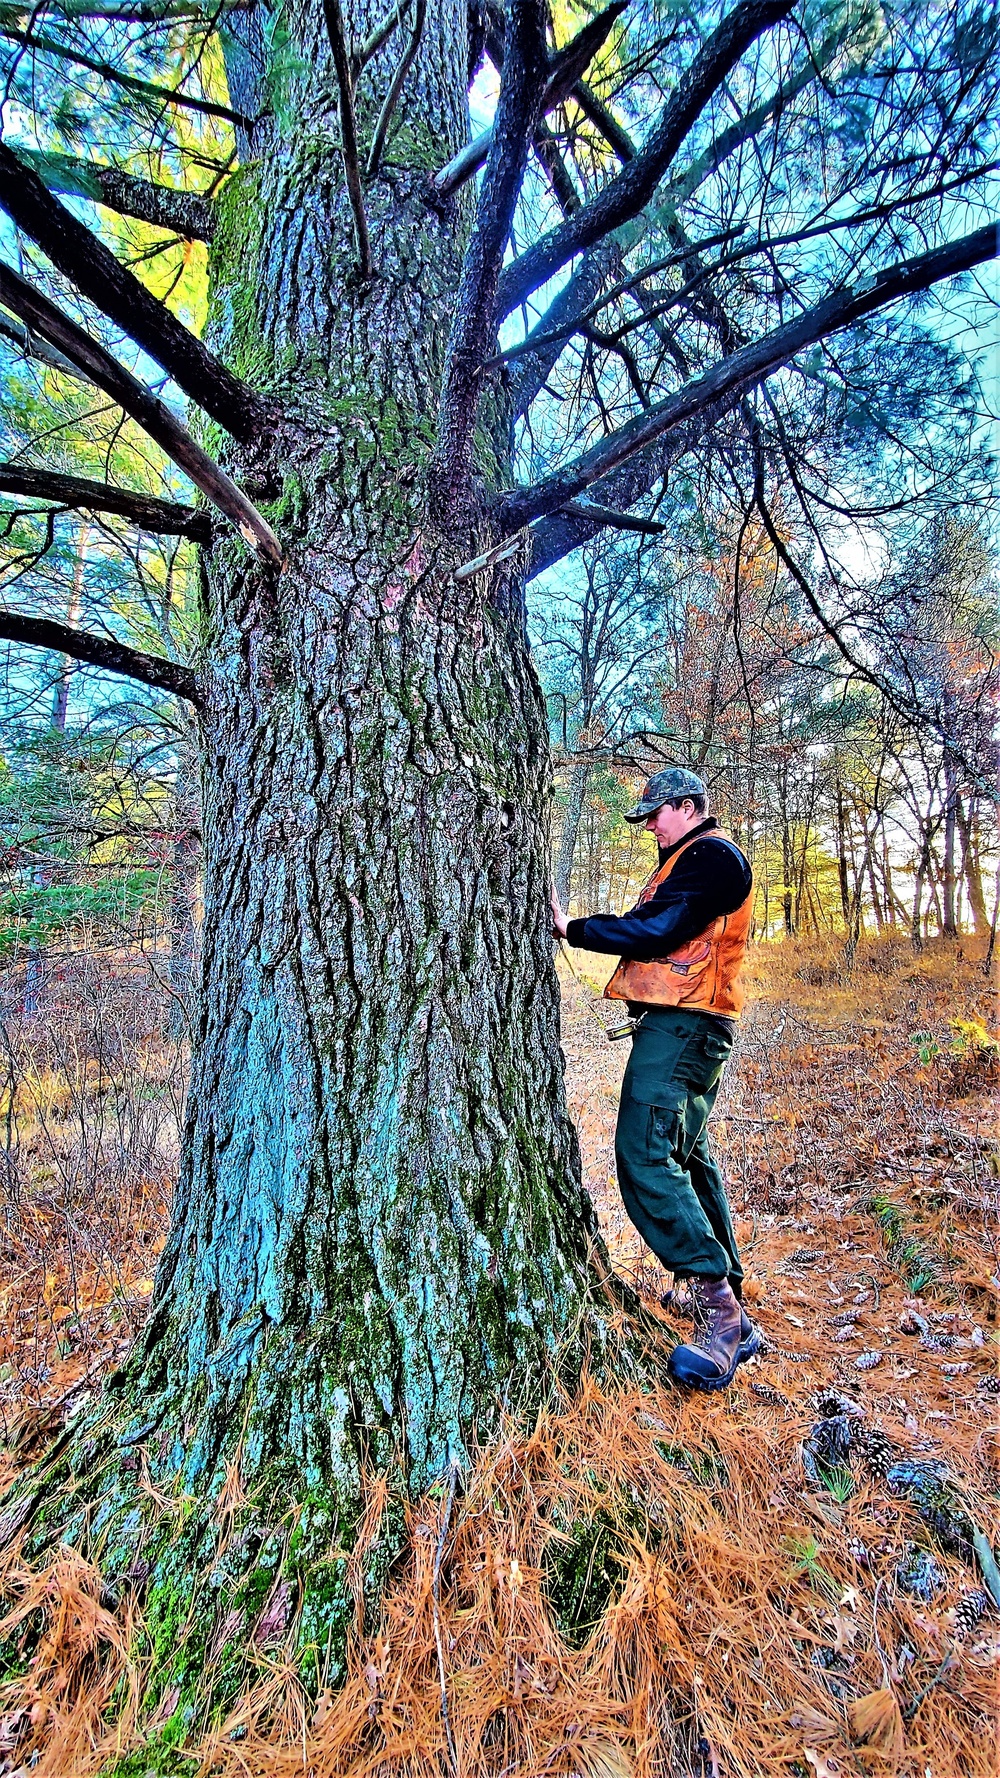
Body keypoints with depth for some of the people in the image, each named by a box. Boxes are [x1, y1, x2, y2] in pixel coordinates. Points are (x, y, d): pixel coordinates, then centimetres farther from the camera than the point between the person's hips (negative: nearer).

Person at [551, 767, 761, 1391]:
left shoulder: (713, 854, -7)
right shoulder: (690, 859, 26)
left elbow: (656, 930, -18)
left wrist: (572, 929, -12)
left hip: (682, 1027, -11)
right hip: (679, 1024, 11)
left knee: (645, 1157, -18)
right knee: (687, 1158, 15)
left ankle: (720, 1311, -12)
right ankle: (733, 1316, 27)